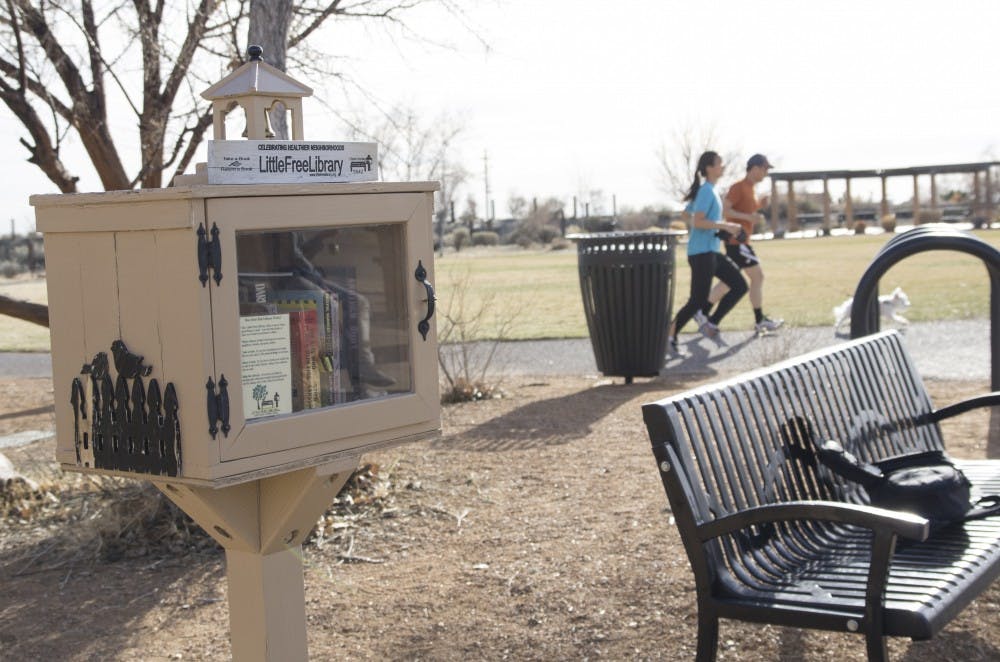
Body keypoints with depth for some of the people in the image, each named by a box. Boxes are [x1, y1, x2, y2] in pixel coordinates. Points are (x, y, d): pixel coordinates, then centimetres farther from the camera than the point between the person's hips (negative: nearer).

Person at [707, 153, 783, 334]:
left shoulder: (750, 189, 16)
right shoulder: (739, 187, -13)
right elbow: (724, 210, -20)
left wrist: (759, 205, 8)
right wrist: (748, 216, -26)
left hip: (741, 241, 10)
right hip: (736, 240, -10)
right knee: (757, 276, -6)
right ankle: (760, 321, 1)